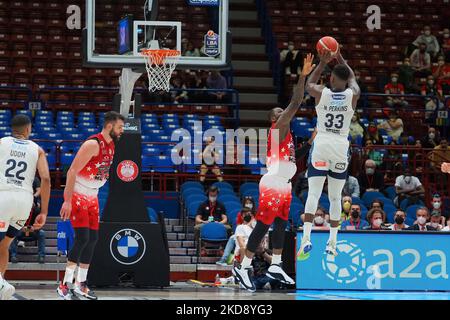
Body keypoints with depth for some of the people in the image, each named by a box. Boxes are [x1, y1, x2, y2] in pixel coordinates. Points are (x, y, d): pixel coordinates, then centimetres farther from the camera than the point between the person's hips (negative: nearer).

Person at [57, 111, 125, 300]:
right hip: (76, 194, -9)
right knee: (82, 238, -16)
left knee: (92, 239, 7)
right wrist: (67, 201, -27)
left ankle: (81, 284, 15)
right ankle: (65, 285, -13)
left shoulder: (111, 145, 8)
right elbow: (72, 171, -23)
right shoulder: (93, 144, -21)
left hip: (92, 196, 9)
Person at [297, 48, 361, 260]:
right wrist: (340, 58, 29)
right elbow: (352, 78, 21)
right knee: (335, 197, 9)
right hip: (341, 148, 1)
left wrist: (322, 63, 25)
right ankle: (332, 243, 10)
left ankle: (306, 239, -18)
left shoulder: (321, 93, -5)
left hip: (321, 145, -1)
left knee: (313, 193, -4)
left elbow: (308, 84, 20)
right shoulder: (353, 95, -3)